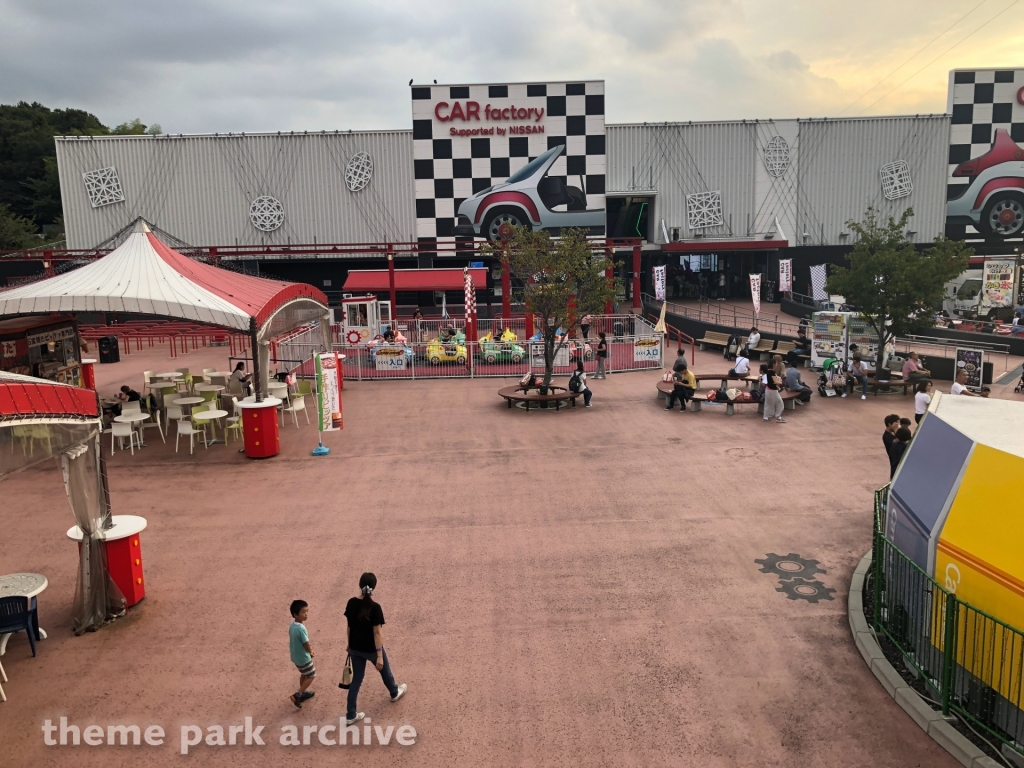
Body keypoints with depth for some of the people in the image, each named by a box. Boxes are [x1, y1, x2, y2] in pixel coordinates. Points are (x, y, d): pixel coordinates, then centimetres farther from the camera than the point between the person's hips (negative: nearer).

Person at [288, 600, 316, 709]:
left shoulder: (292, 625, -5)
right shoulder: (301, 628, -33)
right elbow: (307, 647, -25)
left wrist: (308, 647, 6)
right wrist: (311, 651, -4)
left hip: (295, 656, 8)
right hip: (303, 658, -8)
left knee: (304, 674, 28)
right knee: (311, 676, 12)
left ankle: (302, 693, 44)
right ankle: (296, 696, 10)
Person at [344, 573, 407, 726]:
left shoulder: (351, 603, -9)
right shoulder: (375, 607, -25)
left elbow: (349, 626, 3)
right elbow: (377, 632, -21)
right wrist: (380, 656, -16)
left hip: (355, 648, 4)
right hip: (371, 649, -4)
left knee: (356, 679, 16)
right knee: (384, 670, 24)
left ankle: (351, 715, 20)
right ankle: (394, 693, 50)